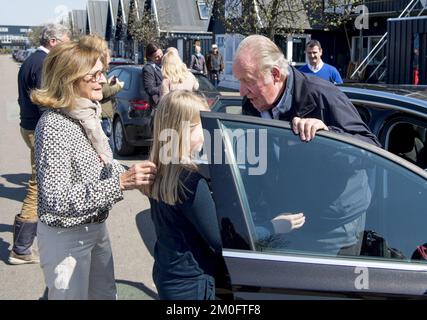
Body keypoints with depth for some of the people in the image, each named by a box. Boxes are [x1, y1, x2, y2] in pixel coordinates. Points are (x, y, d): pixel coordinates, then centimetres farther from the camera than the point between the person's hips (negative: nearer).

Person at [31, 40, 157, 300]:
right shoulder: (54, 125, -23)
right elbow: (55, 200, -29)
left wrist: (136, 176, -4)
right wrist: (120, 183, -36)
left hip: (96, 227, 8)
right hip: (67, 238, -8)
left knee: (105, 294, 21)